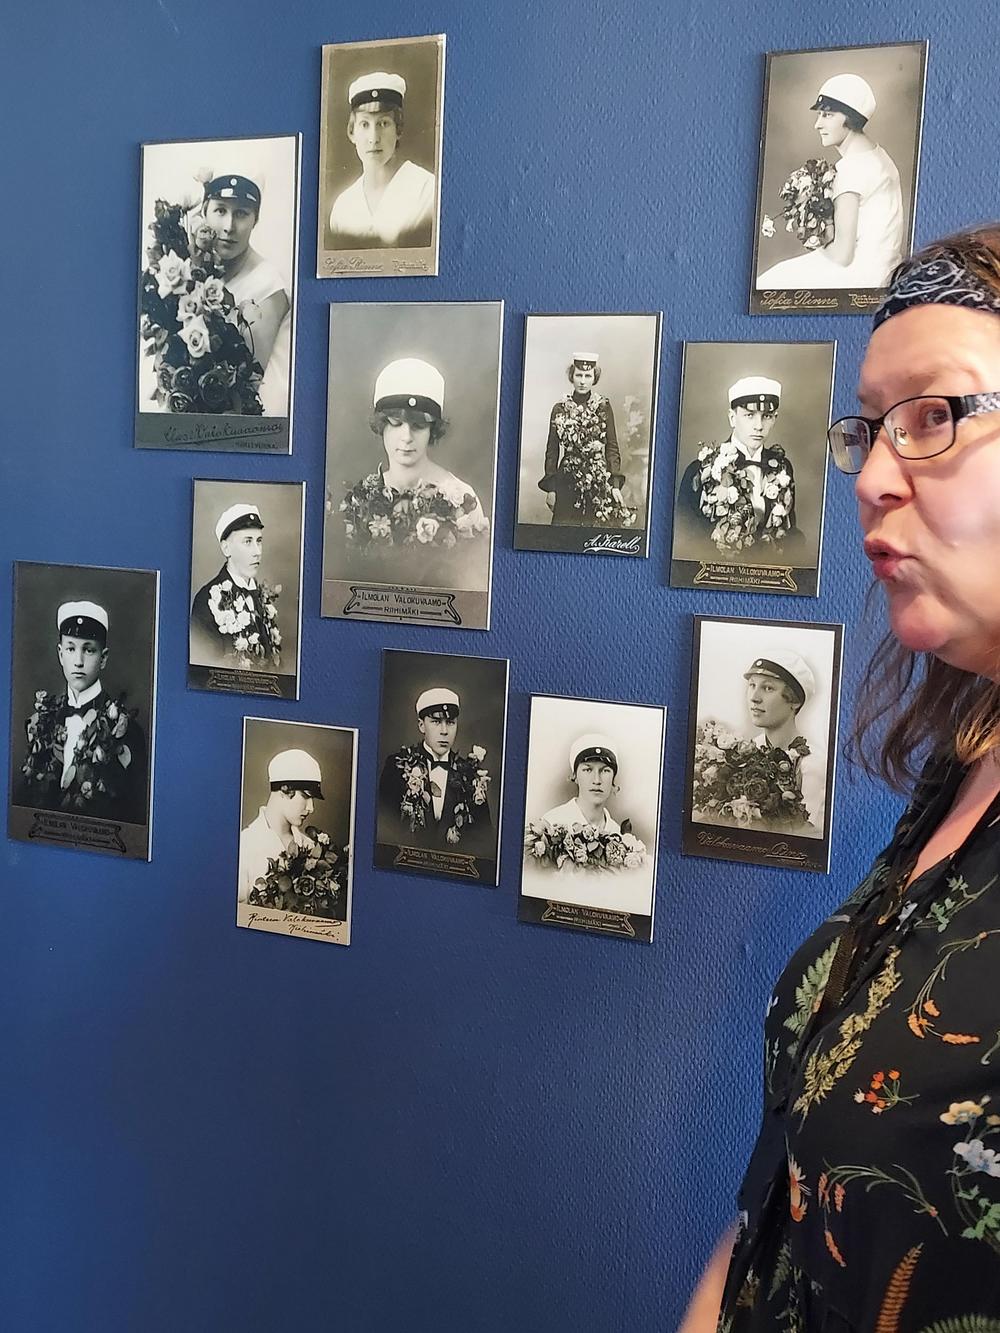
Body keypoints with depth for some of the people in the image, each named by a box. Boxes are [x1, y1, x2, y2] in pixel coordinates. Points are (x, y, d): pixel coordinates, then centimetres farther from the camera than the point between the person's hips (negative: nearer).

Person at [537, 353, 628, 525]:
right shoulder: (560, 408, 5)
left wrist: (615, 485, -6)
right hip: (567, 481, 1)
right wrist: (550, 488, 3)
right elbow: (552, 450, 8)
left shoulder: (603, 407, 3)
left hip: (598, 478, -1)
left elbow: (612, 448, 2)